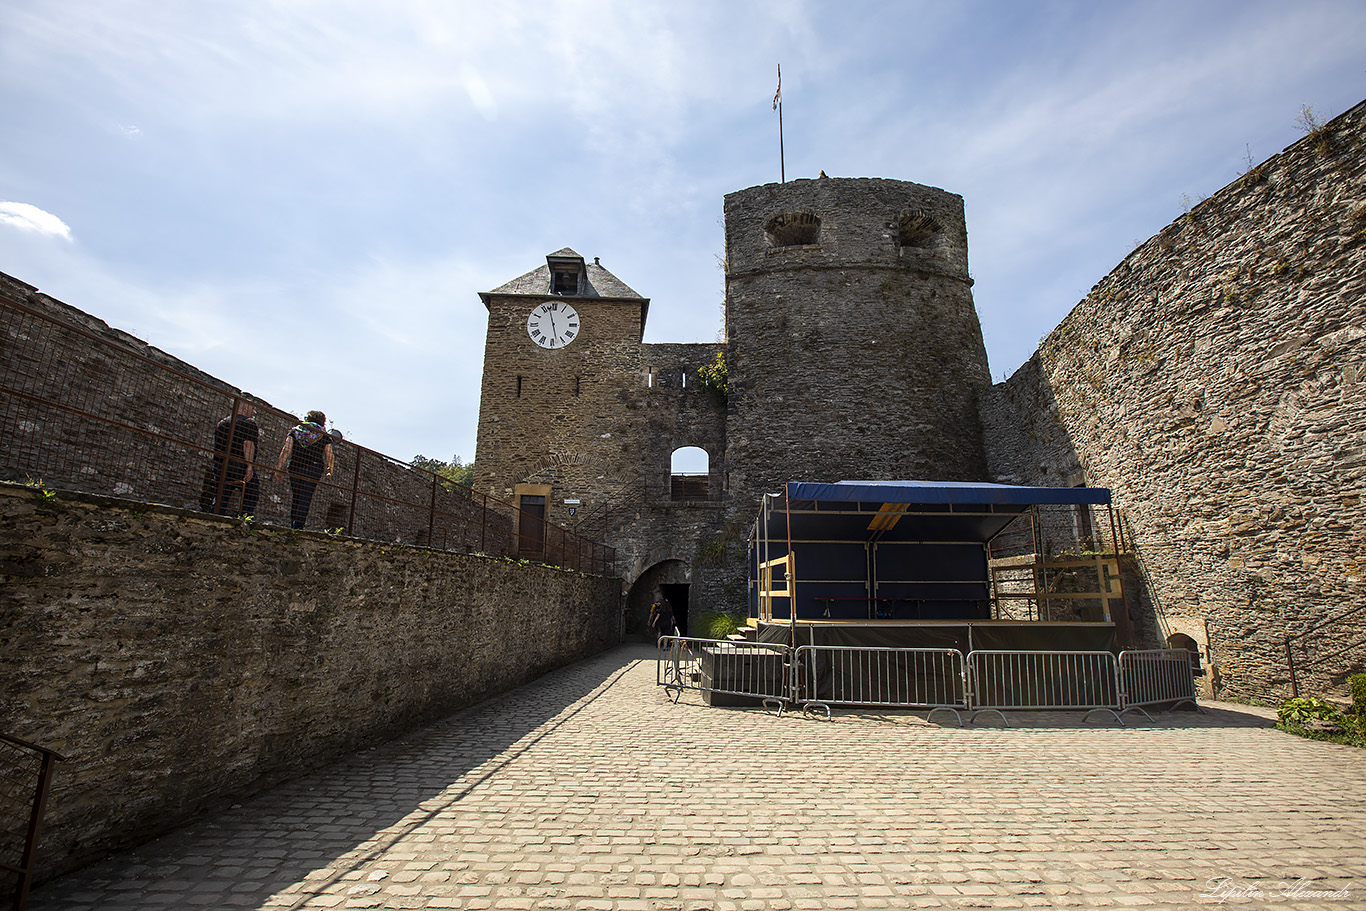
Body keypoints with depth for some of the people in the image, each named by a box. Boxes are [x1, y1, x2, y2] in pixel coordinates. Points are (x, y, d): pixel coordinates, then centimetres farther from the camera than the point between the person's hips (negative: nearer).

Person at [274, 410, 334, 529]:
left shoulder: (295, 430, 13)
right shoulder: (325, 435, 9)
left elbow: (286, 450, 2)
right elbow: (329, 455, 3)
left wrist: (279, 468, 2)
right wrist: (329, 470, 15)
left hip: (295, 468, 2)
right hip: (314, 469, -2)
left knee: (295, 497, 12)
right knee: (306, 498, -5)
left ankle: (293, 524, 13)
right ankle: (299, 525, -15)